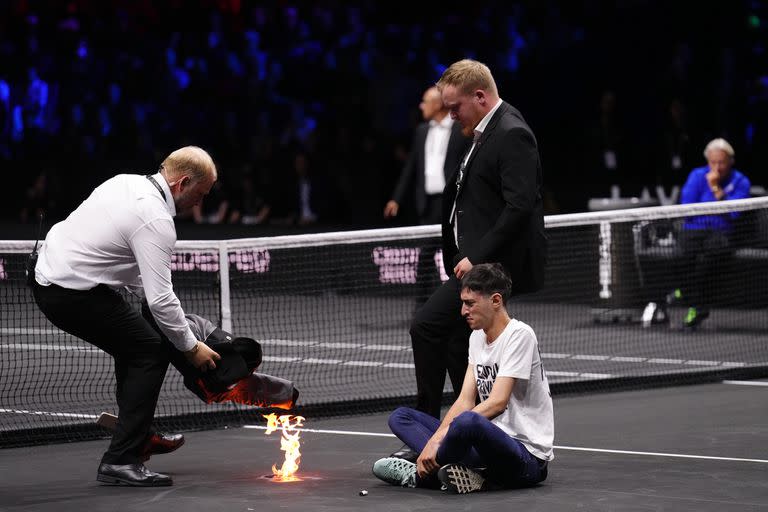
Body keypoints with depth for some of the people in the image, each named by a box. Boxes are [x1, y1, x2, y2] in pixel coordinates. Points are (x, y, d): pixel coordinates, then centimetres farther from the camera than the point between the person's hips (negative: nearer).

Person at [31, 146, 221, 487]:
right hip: (74, 294, -10)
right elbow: (161, 299, -19)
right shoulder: (156, 221, -19)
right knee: (151, 354, -5)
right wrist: (191, 347, -7)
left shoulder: (127, 183, 9)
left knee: (135, 347, 24)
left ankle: (138, 438, 35)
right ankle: (120, 461, -7)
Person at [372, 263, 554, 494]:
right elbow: (465, 401, 7)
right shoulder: (477, 337, 13)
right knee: (400, 417, 6)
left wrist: (439, 437, -25)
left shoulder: (519, 335, -13)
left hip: (528, 456, -9)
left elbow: (498, 402, -22)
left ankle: (420, 474, -12)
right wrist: (434, 441, -11)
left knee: (468, 421, -40)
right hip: (493, 442, 9)